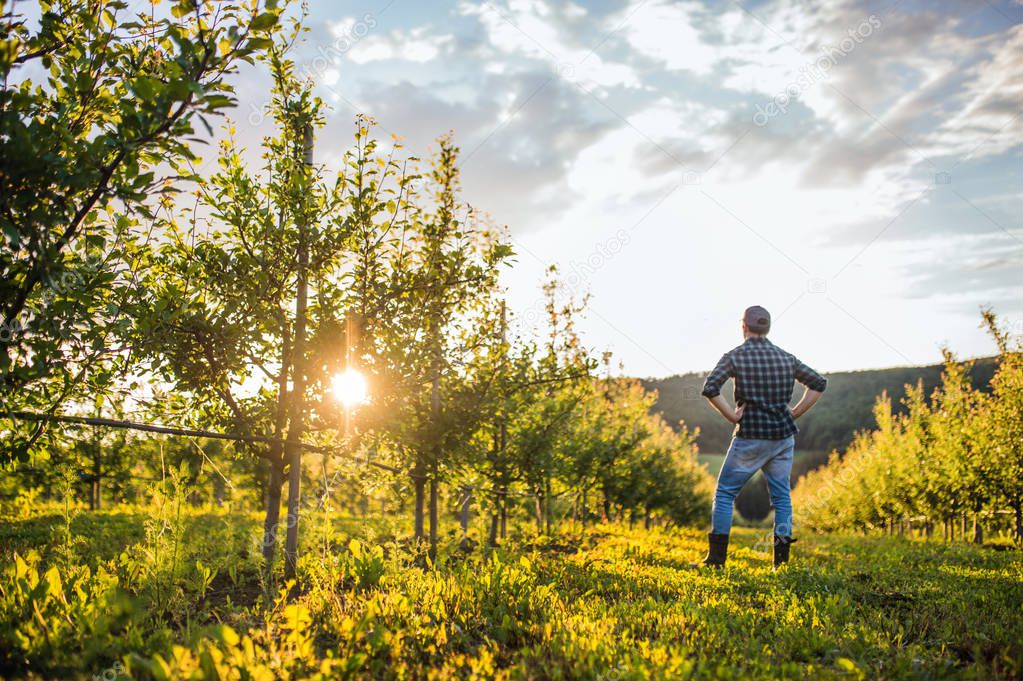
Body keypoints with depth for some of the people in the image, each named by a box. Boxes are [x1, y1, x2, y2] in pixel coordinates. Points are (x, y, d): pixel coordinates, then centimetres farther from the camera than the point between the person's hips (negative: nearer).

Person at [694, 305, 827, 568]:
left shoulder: (735, 356, -5)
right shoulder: (786, 358, 9)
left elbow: (709, 388, -18)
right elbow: (819, 383, 13)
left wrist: (732, 415, -8)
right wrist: (795, 413, 10)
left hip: (751, 437, -4)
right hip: (783, 436, 4)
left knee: (725, 493, 5)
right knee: (781, 497, 11)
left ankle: (716, 559, 4)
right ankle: (782, 560, 9)